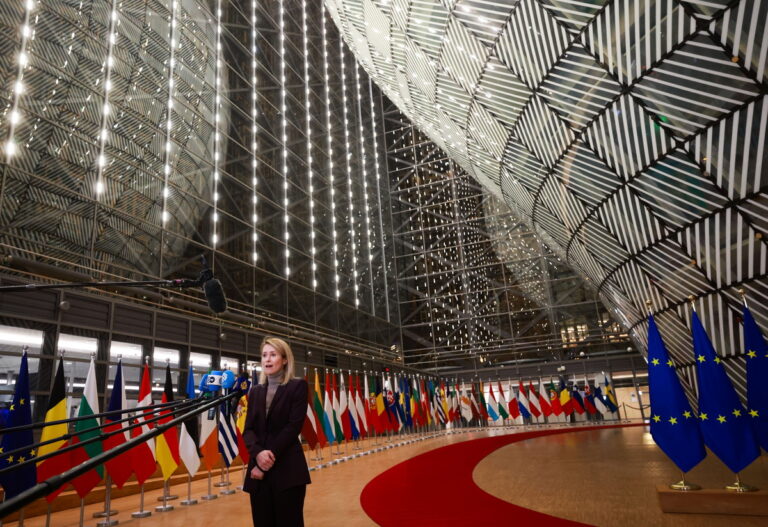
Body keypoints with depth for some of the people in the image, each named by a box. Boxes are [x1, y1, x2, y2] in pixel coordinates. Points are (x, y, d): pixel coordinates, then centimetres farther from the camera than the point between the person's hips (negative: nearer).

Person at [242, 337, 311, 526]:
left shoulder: (298, 386, -3)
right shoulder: (255, 391, 13)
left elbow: (294, 426, -10)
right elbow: (248, 429, 5)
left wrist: (270, 455, -15)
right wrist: (258, 453, -14)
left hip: (287, 468, -4)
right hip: (258, 467, 5)